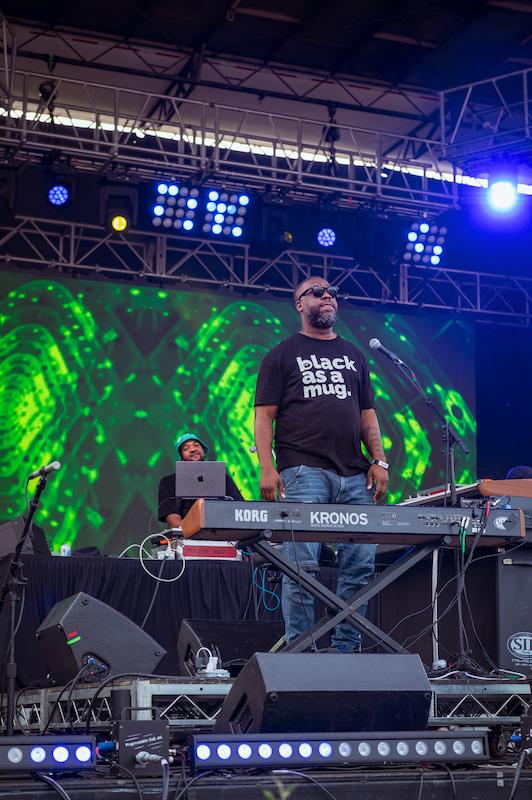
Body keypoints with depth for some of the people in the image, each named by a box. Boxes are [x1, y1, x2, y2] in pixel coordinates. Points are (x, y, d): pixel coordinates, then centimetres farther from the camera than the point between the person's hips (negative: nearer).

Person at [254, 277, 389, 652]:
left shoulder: (353, 356, 23)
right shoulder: (283, 355, 9)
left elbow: (367, 413, 21)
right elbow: (265, 415, 2)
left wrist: (379, 460, 7)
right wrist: (267, 467, -9)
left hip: (354, 474, 5)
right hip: (303, 472, -5)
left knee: (361, 562, 0)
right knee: (302, 565, -9)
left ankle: (345, 649, 9)